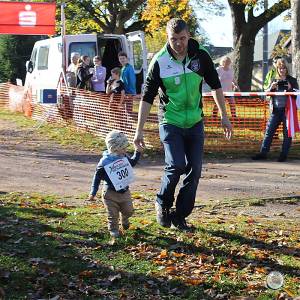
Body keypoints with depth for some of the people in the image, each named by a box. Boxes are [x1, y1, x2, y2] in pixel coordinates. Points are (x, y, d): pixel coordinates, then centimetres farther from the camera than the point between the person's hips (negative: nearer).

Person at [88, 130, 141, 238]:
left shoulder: (124, 158, 1)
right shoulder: (104, 162, -19)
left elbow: (132, 163, 26)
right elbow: (97, 177, -12)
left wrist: (137, 152, 18)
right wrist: (93, 193, -10)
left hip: (124, 192, 6)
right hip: (111, 193, -6)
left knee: (128, 211, 14)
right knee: (113, 214, 2)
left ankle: (124, 220, 44)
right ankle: (113, 229, 21)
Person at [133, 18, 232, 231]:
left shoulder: (201, 56, -5)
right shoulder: (160, 62, -12)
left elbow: (215, 86, 8)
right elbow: (147, 97, -7)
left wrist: (224, 116, 6)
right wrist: (139, 130, -9)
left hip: (195, 123, 3)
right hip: (170, 123, -3)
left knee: (194, 170, 1)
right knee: (176, 166, -17)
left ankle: (180, 217, 14)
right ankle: (162, 205, 10)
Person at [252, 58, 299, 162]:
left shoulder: (292, 80, 3)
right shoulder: (274, 81, 12)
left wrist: (290, 89, -17)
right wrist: (271, 88, -9)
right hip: (276, 110, 3)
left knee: (287, 133, 0)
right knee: (269, 131, 2)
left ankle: (284, 154, 7)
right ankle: (263, 153, 5)